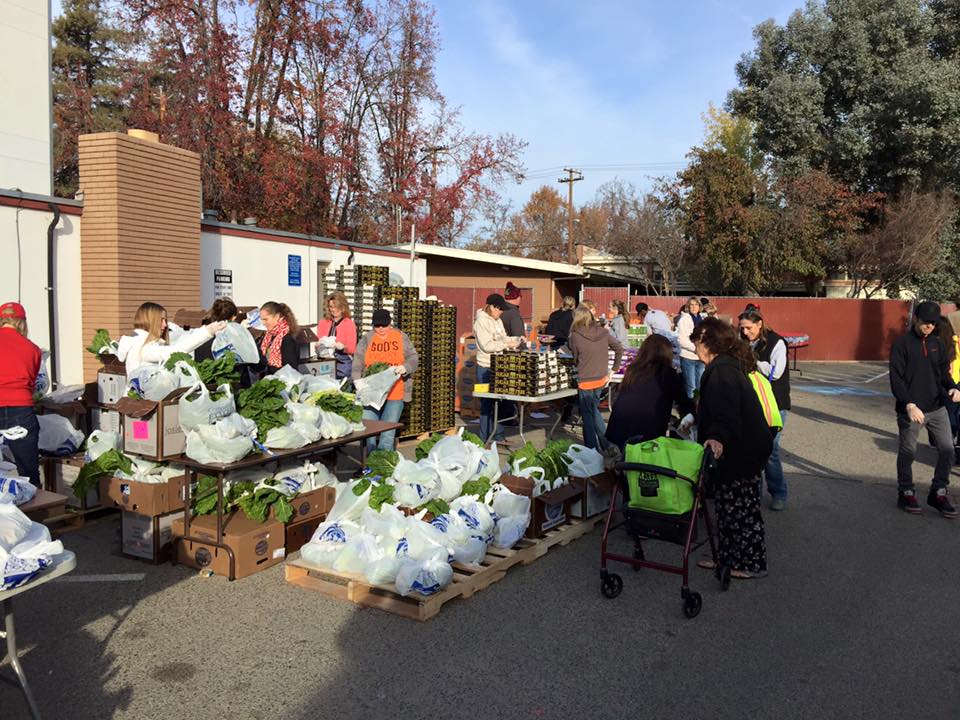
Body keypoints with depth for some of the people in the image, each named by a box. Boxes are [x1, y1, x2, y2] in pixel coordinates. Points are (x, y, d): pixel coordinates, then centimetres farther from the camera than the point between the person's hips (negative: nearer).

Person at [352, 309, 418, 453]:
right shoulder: (367, 339, 7)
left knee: (388, 433, -3)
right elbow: (357, 362, 0)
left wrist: (405, 367, -20)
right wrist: (357, 380, -16)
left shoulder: (402, 338, 6)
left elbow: (414, 359, 2)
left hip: (395, 394, -1)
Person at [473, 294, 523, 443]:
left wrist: (517, 340, 5)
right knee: (488, 404, -2)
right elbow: (487, 345, -21)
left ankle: (498, 436, 23)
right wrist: (507, 344, -21)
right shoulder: (481, 321, -14)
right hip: (487, 368, -9)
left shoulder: (498, 321, 14)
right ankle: (486, 440, 6)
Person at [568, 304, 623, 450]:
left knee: (587, 414, 8)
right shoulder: (603, 332, -1)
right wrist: (614, 368, 14)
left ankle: (592, 448, 13)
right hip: (602, 379, 5)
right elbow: (619, 349, 6)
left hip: (585, 381, -5)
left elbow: (575, 358, -1)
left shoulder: (575, 336, -12)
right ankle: (605, 443, 24)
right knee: (594, 410, 23)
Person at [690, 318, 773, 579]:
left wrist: (718, 436, -50)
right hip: (741, 448, 10)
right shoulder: (728, 366, 14)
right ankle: (728, 556, 28)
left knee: (741, 508, 2)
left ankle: (752, 563, 15)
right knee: (728, 506, 17)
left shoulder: (721, 371, -21)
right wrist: (696, 421, 42)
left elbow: (727, 410, -37)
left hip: (743, 452, -10)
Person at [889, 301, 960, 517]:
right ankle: (905, 494, 21)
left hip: (937, 408, 5)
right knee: (908, 452, 6)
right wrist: (909, 405, -20)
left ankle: (938, 493, 18)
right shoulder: (902, 344, -8)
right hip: (911, 410, -5)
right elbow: (896, 378, -12)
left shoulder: (937, 343, 9)